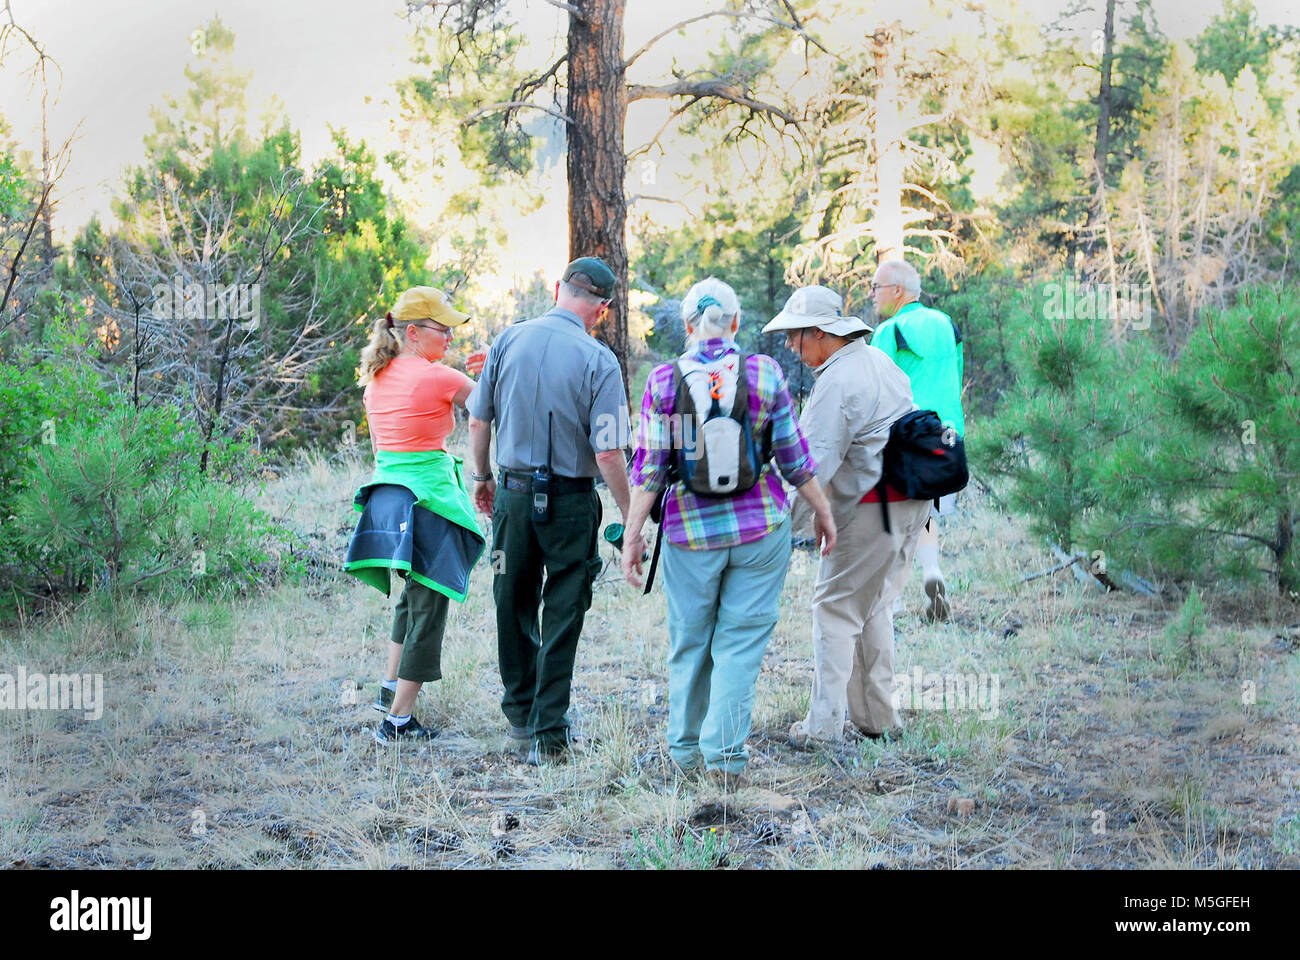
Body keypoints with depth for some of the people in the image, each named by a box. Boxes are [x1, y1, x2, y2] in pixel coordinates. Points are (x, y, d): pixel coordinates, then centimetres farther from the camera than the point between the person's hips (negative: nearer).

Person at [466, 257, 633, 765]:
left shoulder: (508, 340, -1)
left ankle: (521, 712, 33)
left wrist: (481, 477, 21)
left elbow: (478, 422, 5)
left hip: (513, 493, 4)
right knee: (562, 616, 5)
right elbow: (608, 455, -16)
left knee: (515, 604, 20)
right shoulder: (598, 361, -13)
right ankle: (548, 734, 6)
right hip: (570, 501, -4)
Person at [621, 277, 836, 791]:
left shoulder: (664, 380, -4)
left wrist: (633, 532, -1)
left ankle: (686, 748, 25)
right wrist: (823, 511, 14)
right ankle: (725, 756, 0)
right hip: (761, 525, 0)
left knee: (688, 641, 15)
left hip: (691, 530, 0)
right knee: (741, 640, 5)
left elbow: (649, 465, -5)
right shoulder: (765, 374, -3)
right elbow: (794, 457, 2)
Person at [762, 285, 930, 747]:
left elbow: (813, 463, -19)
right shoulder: (881, 362, 12)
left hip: (869, 509, -9)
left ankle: (824, 725, -3)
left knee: (835, 609, -2)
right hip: (910, 501, 9)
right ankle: (878, 717, 22)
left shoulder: (835, 382, -17)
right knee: (874, 607, 18)